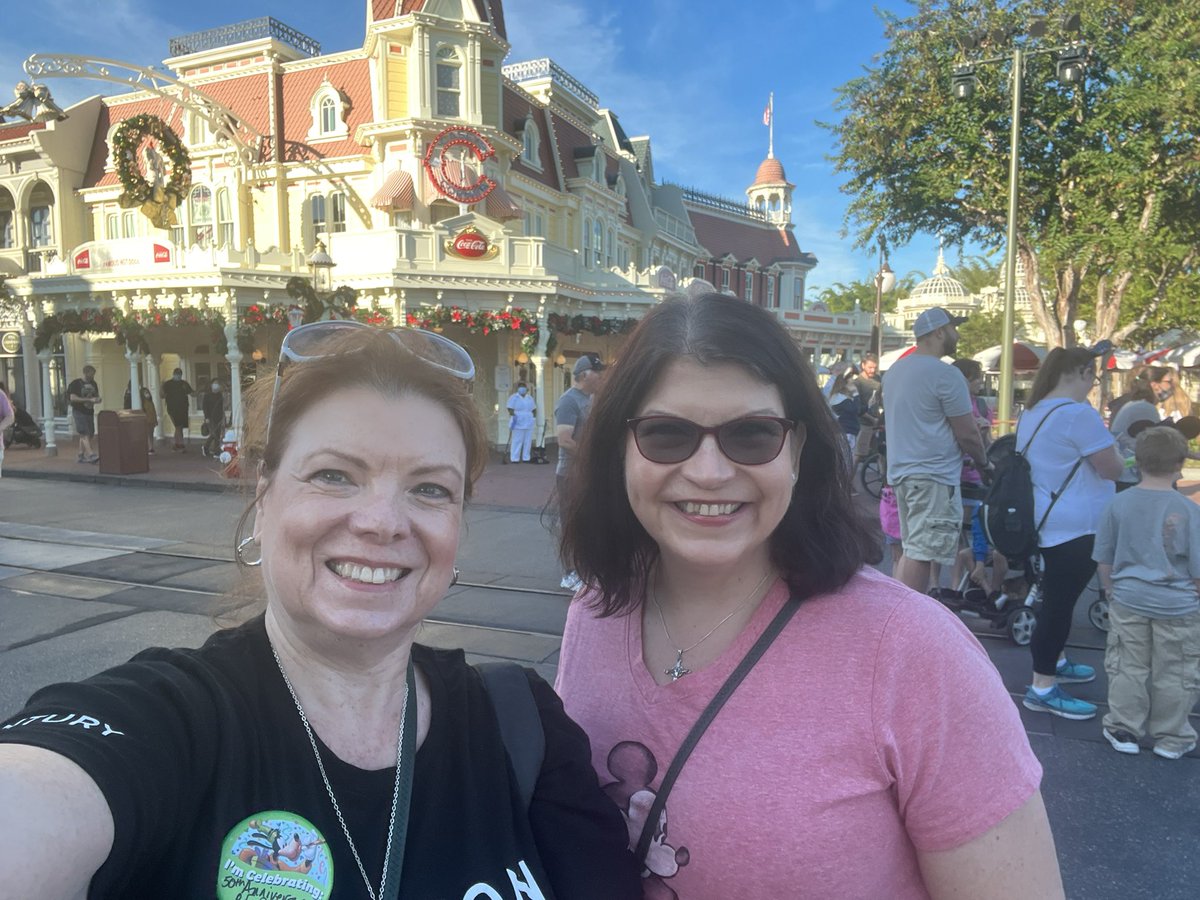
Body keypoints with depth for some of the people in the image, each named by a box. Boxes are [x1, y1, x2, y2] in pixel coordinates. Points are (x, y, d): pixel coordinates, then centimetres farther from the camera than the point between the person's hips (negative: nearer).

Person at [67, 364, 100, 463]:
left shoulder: (93, 384, 11)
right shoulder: (76, 383, -8)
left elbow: (97, 396, 22)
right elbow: (72, 398, -18)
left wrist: (97, 399, -3)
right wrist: (89, 400, -24)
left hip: (90, 412, 7)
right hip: (79, 411, -7)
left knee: (89, 435, 7)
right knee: (85, 434, -15)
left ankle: (81, 455, 17)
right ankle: (91, 455, -26)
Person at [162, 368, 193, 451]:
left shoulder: (184, 383, 11)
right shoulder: (168, 384, 2)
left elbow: (192, 393, 8)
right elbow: (163, 396, -3)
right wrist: (163, 387, -20)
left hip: (183, 409, 4)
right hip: (173, 409, -4)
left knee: (179, 427, 8)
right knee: (178, 427, -12)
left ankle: (176, 445, 18)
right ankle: (181, 445, -13)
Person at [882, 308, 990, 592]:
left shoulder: (895, 370, 14)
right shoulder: (945, 374, -12)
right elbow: (967, 433, -9)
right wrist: (984, 462, 7)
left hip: (900, 470, 9)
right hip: (934, 475, -9)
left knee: (911, 549, 15)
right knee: (921, 554, -7)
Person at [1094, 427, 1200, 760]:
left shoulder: (1119, 503, -6)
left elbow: (1103, 560, 1)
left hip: (1128, 600, 2)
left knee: (1127, 667, 14)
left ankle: (1123, 731, 23)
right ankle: (1171, 738, 26)